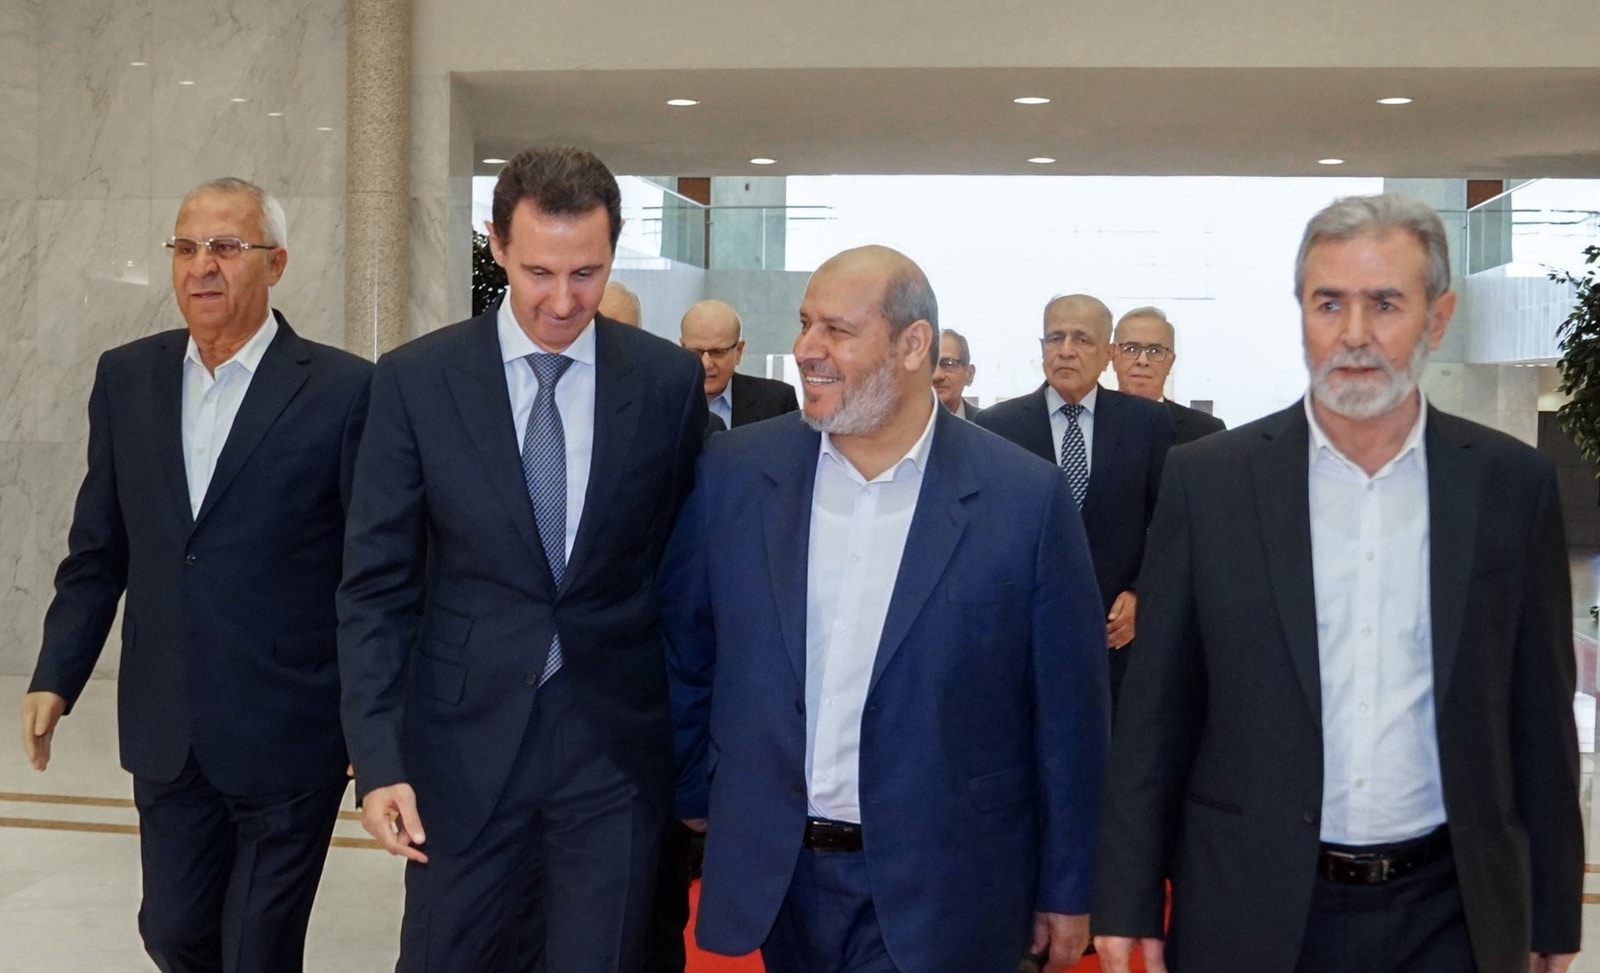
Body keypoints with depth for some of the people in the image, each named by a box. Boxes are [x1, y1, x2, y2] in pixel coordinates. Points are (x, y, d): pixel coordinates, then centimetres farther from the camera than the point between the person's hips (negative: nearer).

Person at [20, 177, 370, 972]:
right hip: (166, 731, 5)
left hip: (287, 734, -4)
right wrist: (56, 675, 6)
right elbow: (97, 549, 11)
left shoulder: (342, 389, -10)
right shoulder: (126, 377, 5)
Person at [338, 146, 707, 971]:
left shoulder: (669, 381, -2)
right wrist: (378, 756, -10)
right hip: (465, 740, 0)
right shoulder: (415, 380, -4)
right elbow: (376, 585, -3)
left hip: (618, 742, 0)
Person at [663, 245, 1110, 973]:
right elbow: (684, 650, 8)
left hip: (938, 889, -3)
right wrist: (693, 797, 12)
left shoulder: (1024, 498, -11)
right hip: (773, 872, 3)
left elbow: (1066, 710, -4)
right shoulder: (736, 472, -4)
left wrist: (1065, 888, 1)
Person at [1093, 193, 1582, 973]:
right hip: (1252, 909, -1)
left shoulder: (1512, 483, -1)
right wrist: (1129, 902, -2)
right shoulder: (1208, 479, -5)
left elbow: (1539, 713, 5)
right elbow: (1156, 709, -2)